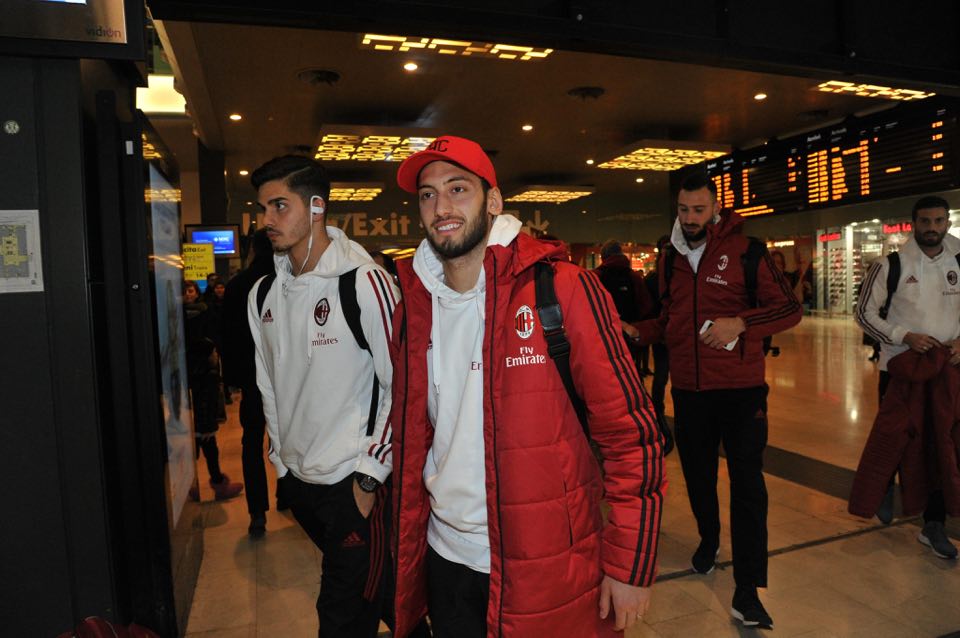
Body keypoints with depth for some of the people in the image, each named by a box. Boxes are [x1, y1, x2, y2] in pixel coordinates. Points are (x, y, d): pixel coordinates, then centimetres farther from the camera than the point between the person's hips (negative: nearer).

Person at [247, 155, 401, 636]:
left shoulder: (363, 282, -15)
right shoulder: (263, 295, 6)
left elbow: (401, 385, -14)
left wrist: (369, 476, -12)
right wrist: (281, 462, 15)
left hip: (354, 484, -6)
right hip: (297, 481, 6)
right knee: (371, 591, 20)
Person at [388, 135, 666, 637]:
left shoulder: (562, 290, -15)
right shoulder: (412, 306, 0)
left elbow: (631, 431, -14)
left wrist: (631, 565, -13)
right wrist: (403, 537, 11)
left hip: (547, 571, -4)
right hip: (445, 555, 5)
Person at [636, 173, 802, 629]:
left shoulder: (745, 250, -7)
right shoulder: (669, 259, 7)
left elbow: (789, 309, -6)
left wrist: (740, 322, -22)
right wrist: (638, 331, 0)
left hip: (740, 389, -4)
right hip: (688, 389, 4)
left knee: (747, 486, 0)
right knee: (698, 475, 18)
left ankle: (747, 589, 10)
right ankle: (708, 540, 45)